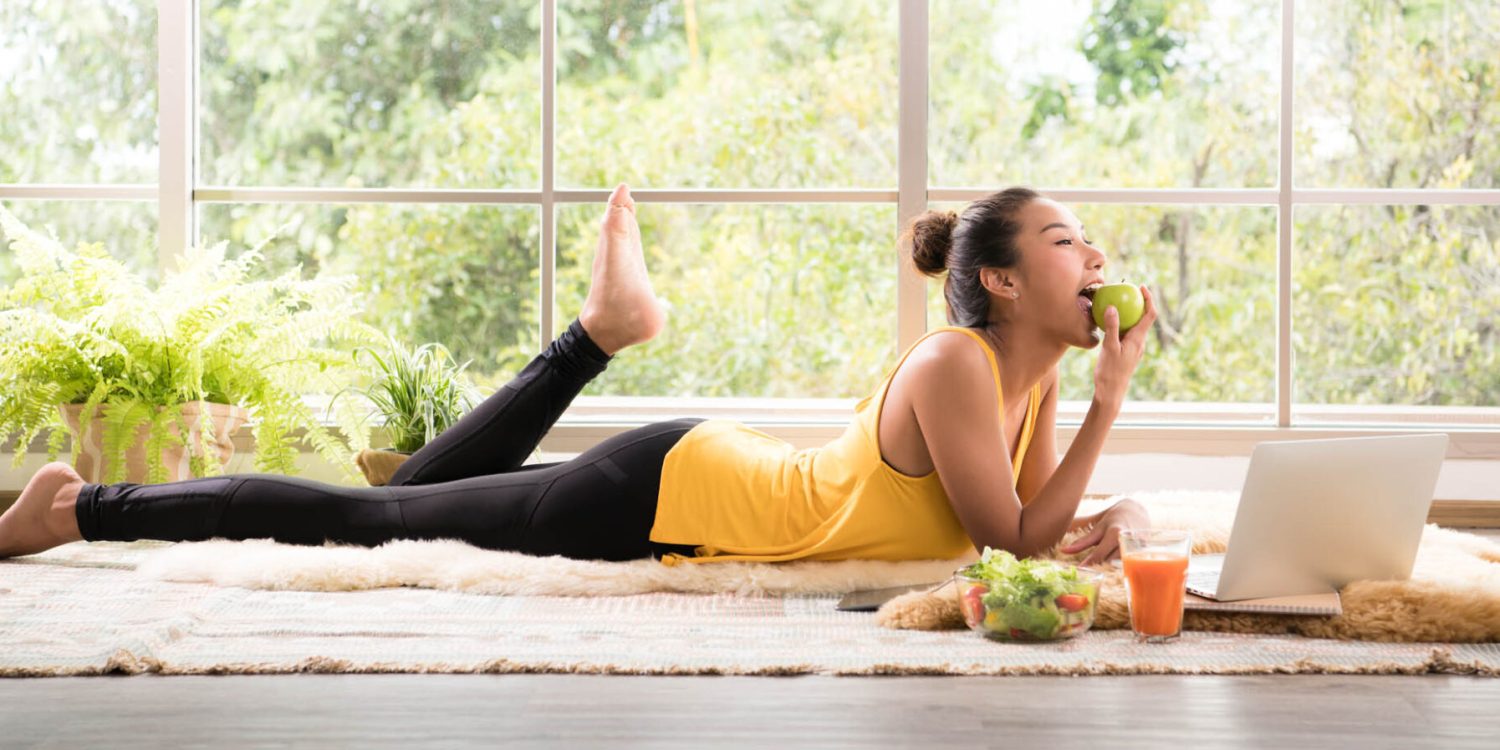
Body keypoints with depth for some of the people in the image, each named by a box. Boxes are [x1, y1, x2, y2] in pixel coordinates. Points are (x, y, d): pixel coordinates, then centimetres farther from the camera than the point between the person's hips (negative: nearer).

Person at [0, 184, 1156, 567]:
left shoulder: (1033, 370, 2)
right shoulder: (955, 366, -25)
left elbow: (1031, 518, 8)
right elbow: (1016, 539, -24)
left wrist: (1101, 523, -10)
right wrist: (1113, 397, -23)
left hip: (720, 477, 8)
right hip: (674, 495, -8)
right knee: (376, 520, -1)